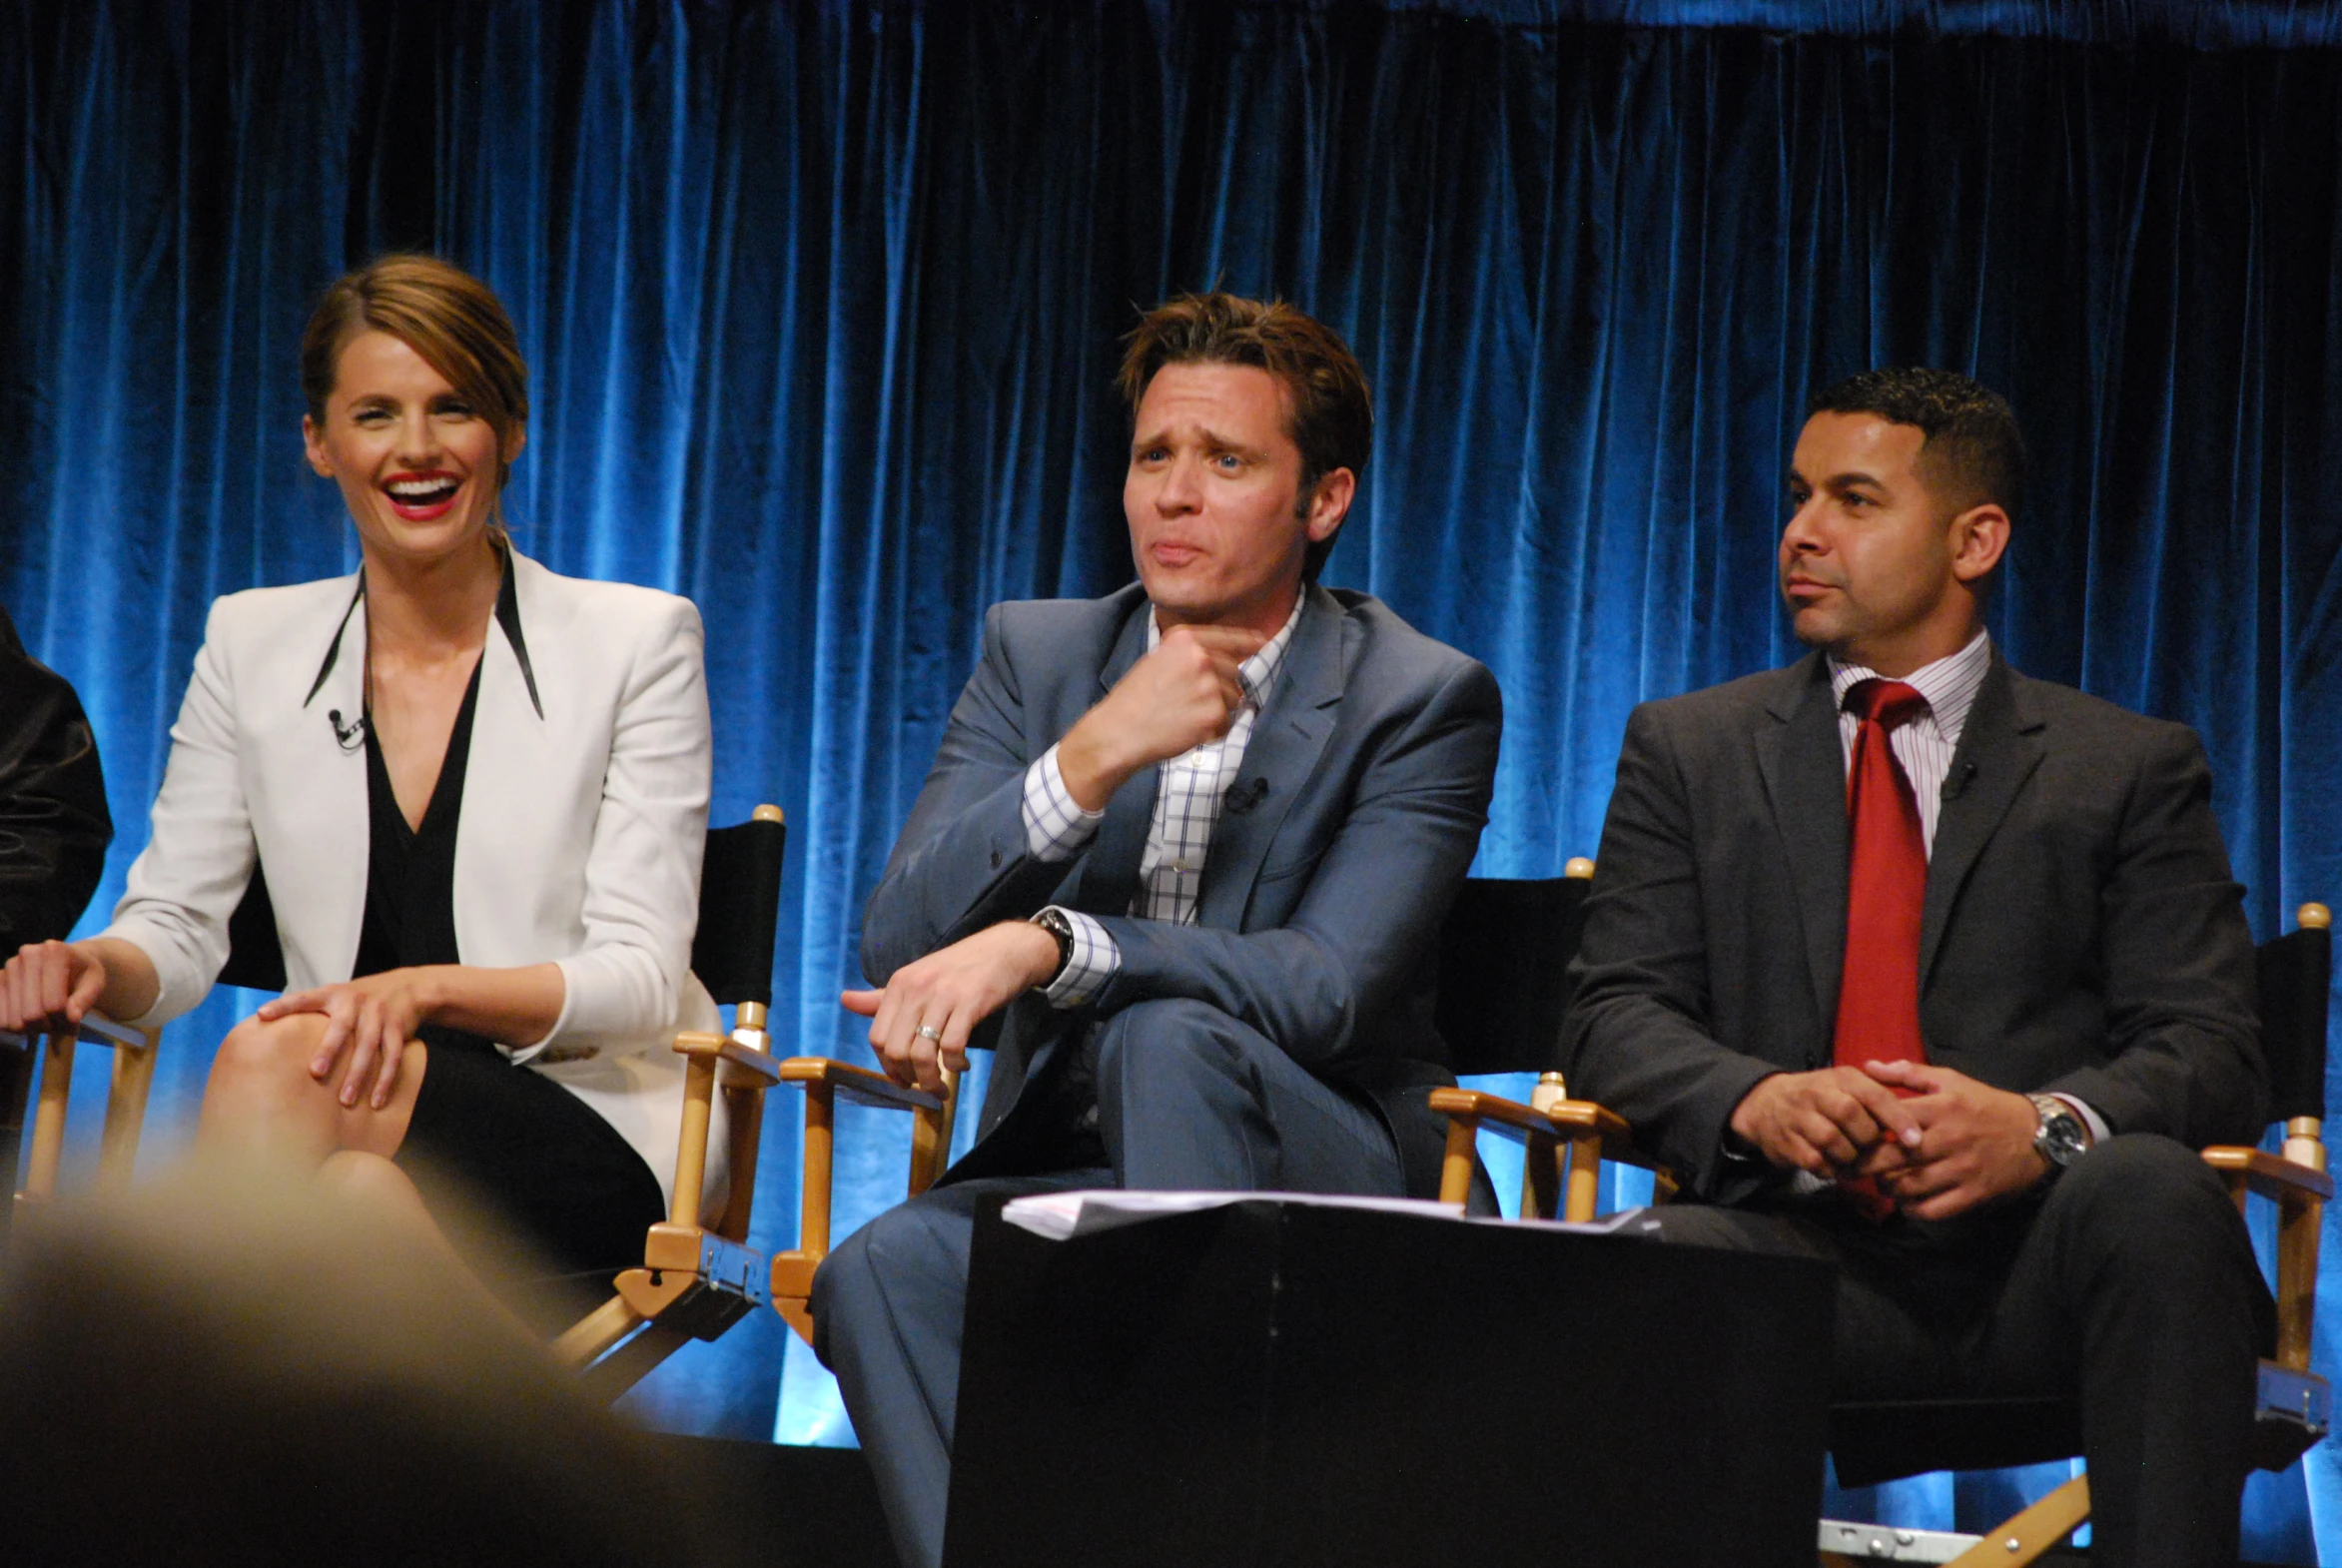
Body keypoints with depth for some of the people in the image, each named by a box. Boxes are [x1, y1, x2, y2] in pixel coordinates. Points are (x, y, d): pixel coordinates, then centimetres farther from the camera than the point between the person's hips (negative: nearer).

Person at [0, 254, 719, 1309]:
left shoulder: (638, 640, 3)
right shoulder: (251, 645, 14)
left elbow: (640, 975, -3)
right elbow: (177, 922, 9)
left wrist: (425, 990, -23)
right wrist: (101, 967, -18)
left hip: (592, 1131, -2)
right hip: (356, 1123, 2)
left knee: (272, 1057, -32)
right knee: (364, 1202, -38)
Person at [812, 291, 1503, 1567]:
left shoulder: (1423, 701, -2)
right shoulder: (1035, 653, 9)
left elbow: (1325, 988, -18)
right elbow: (895, 950, -3)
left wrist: (1041, 947, -32)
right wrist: (1091, 758, -18)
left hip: (1321, 1181, -3)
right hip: (1064, 1170, 3)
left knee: (1166, 1036, -35)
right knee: (884, 1269, -30)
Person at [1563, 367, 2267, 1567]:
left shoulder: (2131, 769, 13)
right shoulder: (1688, 749, 19)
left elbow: (2211, 1056, 3)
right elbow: (1615, 1020, 8)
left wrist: (2043, 1124, -20)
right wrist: (1757, 1100, -16)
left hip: (2033, 1259, 0)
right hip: (1803, 1241, 0)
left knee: (2151, 1187, -34)